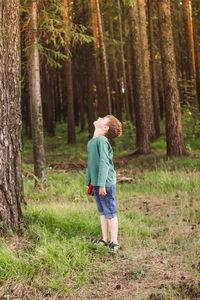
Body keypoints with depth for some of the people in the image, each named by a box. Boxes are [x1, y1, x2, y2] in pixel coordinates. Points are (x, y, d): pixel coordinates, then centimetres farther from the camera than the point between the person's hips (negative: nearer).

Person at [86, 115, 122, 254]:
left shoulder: (102, 140, -14)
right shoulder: (91, 142, 13)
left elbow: (104, 163, -18)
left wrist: (102, 184, -21)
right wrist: (89, 183, 22)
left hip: (106, 183, -9)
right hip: (96, 183, 9)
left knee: (110, 213, 0)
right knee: (102, 212, 16)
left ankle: (114, 242, 8)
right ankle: (105, 239, 27)